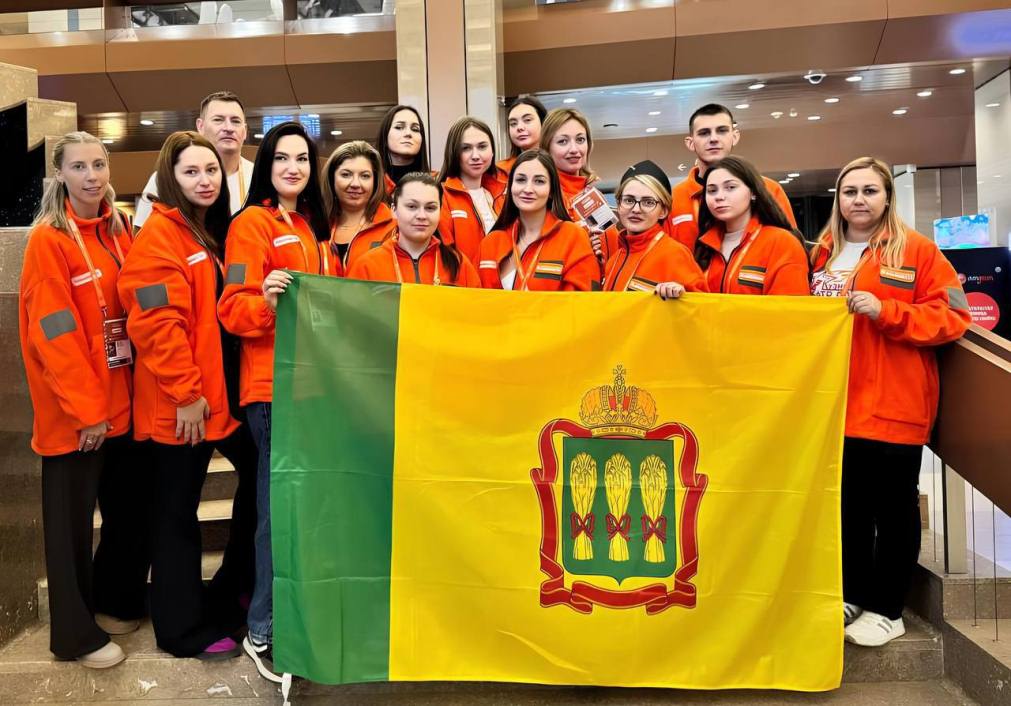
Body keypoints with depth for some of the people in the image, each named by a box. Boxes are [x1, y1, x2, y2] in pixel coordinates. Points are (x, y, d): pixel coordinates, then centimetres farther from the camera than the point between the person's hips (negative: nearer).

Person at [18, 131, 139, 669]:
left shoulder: (118, 231, 8)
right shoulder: (48, 240, -11)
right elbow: (52, 335, -16)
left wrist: (120, 394, 0)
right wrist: (85, 409, -16)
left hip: (123, 402, 6)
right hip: (73, 412, -6)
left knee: (130, 509, 17)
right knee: (73, 520, 7)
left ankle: (118, 600, 38)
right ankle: (76, 633, 23)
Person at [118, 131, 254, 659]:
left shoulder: (218, 231, 15)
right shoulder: (158, 235, -11)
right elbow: (156, 322, -20)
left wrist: (207, 390, 14)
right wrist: (185, 393, -20)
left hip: (217, 395, 8)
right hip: (178, 404, -8)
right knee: (177, 513, 4)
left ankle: (225, 601, 33)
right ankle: (184, 629, 16)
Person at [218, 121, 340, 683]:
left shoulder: (317, 227, 17)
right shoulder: (251, 223, -4)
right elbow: (233, 309, -12)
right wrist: (267, 301, -31)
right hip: (273, 386, -7)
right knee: (281, 505, -4)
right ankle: (264, 631, 10)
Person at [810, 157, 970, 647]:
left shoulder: (917, 250, -2)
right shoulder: (823, 253, 12)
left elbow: (952, 316, -8)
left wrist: (885, 311, -19)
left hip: (893, 404, -5)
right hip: (836, 403, 5)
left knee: (893, 507, 6)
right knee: (847, 504, 14)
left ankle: (886, 609, 19)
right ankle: (852, 594, 30)